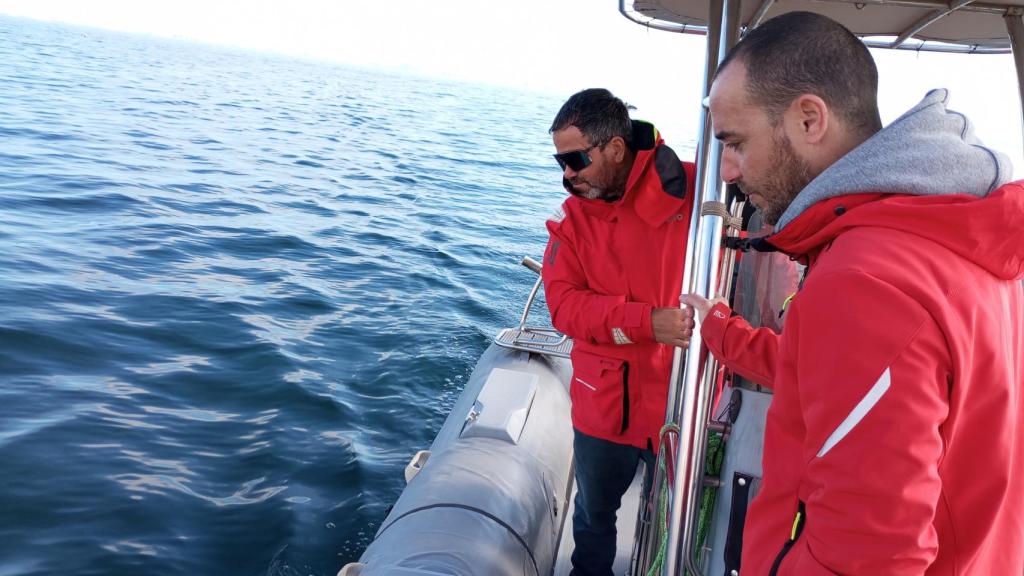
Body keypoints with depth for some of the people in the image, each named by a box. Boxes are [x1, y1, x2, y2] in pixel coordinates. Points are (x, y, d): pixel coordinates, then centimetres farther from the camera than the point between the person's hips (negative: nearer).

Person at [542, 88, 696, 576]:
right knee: (593, 516, 24)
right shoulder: (573, 216, -3)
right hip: (605, 403, 3)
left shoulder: (695, 189, -13)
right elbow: (563, 303, -11)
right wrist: (647, 320, -24)